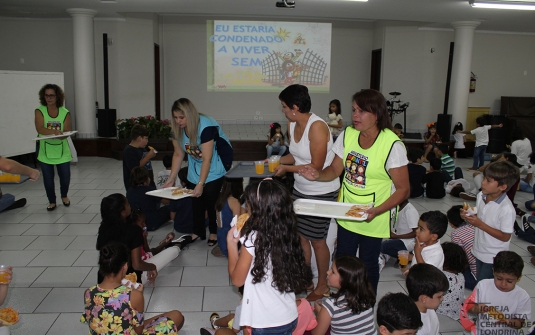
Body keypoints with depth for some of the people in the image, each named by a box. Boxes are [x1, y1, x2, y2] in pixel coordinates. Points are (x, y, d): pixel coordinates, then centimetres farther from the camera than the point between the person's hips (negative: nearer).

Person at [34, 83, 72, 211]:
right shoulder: (40, 111, -6)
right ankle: (52, 201, 28)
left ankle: (64, 196, 37)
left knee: (65, 177, 7)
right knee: (48, 179, 7)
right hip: (45, 151, -1)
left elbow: (67, 132, -8)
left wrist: (60, 136, -31)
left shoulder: (65, 113, -3)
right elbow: (39, 129, -20)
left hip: (62, 150, 1)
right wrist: (54, 131, -38)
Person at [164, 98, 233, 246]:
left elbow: (207, 159, -31)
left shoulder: (206, 126, -32)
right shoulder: (178, 129, -12)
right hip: (195, 171, 6)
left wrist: (201, 184, -35)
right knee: (196, 201, 10)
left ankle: (214, 232, 20)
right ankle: (198, 231, 27)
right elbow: (178, 154, -4)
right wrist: (170, 180, -8)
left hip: (214, 169, -6)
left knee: (211, 200, 0)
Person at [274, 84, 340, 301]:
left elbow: (316, 167, -23)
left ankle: (322, 285, 29)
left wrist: (287, 168, -17)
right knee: (300, 236, 14)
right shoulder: (292, 123, 1)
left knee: (317, 241, 7)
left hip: (321, 193, -7)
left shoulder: (317, 127, -24)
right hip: (300, 189, 7)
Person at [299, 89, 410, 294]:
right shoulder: (348, 134, -4)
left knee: (368, 264, 12)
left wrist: (376, 211, -29)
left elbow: (403, 189, -16)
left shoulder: (392, 145, -19)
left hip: (374, 219, -4)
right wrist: (318, 175, -18)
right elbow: (335, 169, 4)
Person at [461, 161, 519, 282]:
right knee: (479, 283, 20)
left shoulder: (507, 209, -28)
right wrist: (469, 216, -11)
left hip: (493, 258, -6)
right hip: (479, 251, 7)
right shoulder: (481, 196, -7)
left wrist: (480, 225, -27)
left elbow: (505, 237, -21)